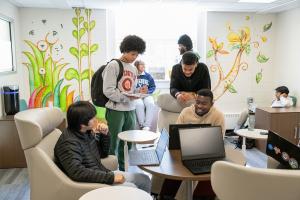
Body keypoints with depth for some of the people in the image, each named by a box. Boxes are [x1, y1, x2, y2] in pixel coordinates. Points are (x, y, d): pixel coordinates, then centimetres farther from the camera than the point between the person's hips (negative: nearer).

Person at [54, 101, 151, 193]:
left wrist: (105, 134, -4)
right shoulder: (69, 143, -23)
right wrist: (111, 177, -31)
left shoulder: (87, 133, 3)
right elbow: (77, 172, -35)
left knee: (144, 179, 4)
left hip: (102, 175, 8)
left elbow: (103, 154, 14)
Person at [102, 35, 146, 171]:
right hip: (116, 110, -6)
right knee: (113, 144, 1)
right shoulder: (113, 65, -6)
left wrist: (139, 92, -2)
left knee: (128, 143, 12)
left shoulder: (133, 69, 14)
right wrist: (127, 98, -18)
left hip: (130, 110, 6)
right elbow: (108, 91, -14)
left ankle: (123, 170, 27)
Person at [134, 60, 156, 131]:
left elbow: (153, 86, 11)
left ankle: (147, 126, -29)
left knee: (150, 104, -30)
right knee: (139, 104, -35)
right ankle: (142, 125, -24)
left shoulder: (148, 75, 12)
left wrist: (148, 91, -10)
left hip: (147, 95, 3)